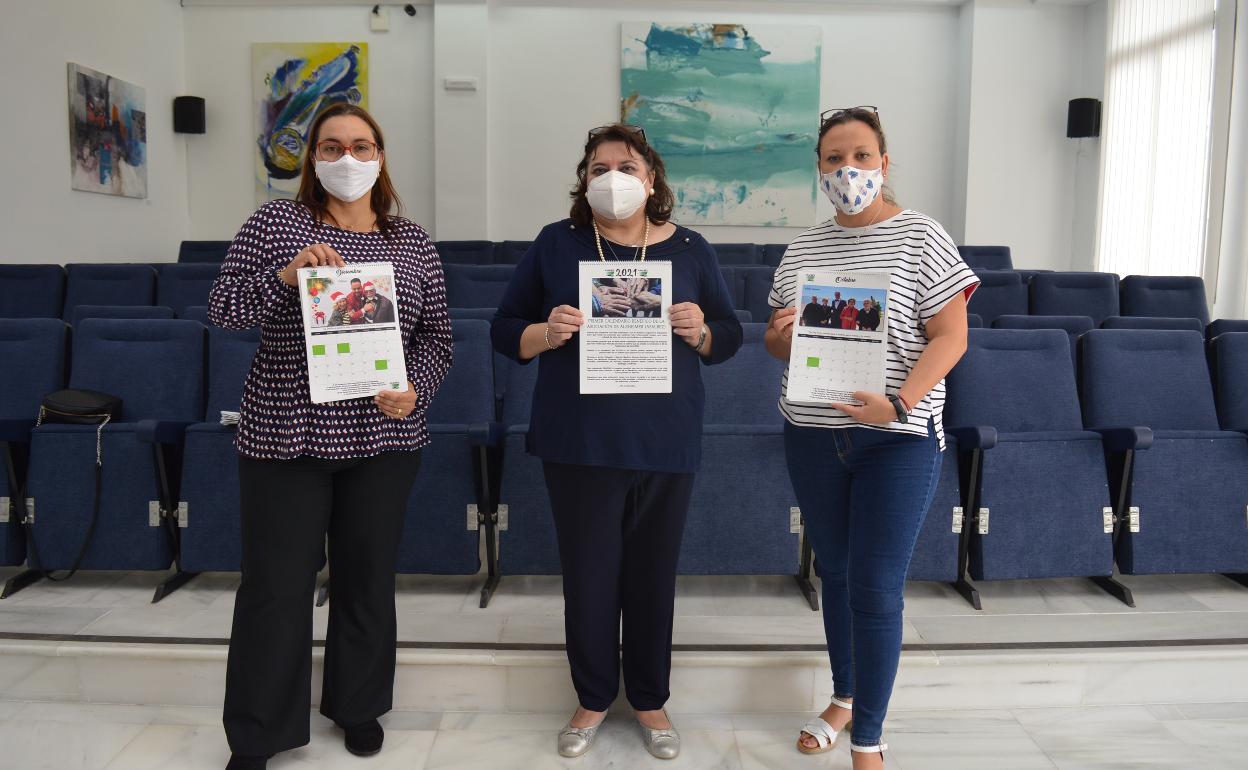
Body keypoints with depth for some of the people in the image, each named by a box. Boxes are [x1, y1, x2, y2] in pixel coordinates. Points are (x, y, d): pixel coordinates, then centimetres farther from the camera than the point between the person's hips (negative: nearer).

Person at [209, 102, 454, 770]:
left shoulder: (414, 243, 6)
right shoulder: (274, 222, 1)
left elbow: (436, 334, 7)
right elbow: (221, 309, -3)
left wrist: (415, 389, -11)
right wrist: (287, 274, -20)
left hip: (384, 438, 2)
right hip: (286, 433, -2)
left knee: (368, 577, 13)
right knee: (276, 583, 5)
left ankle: (358, 705, 35)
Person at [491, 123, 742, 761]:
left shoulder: (690, 249, 4)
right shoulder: (556, 243, 1)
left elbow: (730, 337, 8)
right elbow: (504, 331, 3)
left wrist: (701, 332, -14)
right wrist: (545, 334, -18)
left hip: (666, 445, 1)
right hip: (579, 444, 0)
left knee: (653, 574, 12)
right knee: (588, 573, 9)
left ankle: (650, 700, 33)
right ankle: (593, 698, 32)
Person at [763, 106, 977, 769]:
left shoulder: (921, 238, -5)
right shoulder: (801, 249, 9)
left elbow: (951, 337, -10)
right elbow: (775, 342, 15)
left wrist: (899, 403, -24)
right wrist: (781, 335, -10)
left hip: (897, 439, -5)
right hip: (812, 435, 5)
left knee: (876, 588, -3)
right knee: (835, 572, 16)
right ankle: (845, 697, 37)